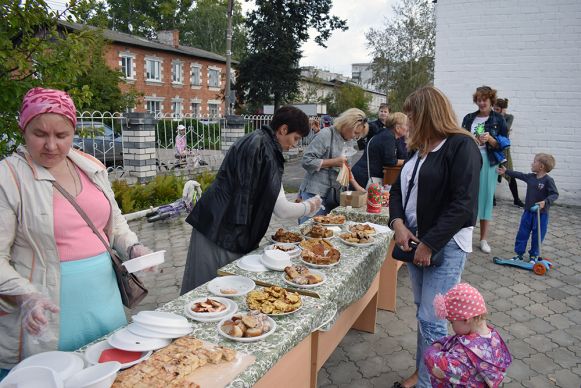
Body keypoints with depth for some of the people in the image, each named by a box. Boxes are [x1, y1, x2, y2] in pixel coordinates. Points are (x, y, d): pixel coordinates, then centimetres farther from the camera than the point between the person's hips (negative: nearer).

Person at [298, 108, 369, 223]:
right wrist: (333, 162, -18)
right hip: (314, 193, -7)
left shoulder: (348, 141, 12)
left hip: (333, 194, 7)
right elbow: (307, 161, -17)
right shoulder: (326, 134, -12)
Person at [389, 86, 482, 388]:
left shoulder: (461, 146, -13)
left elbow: (463, 204, -20)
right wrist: (398, 223, -4)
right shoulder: (419, 149, 12)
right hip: (415, 240, 8)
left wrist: (430, 244, -18)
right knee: (422, 312, 17)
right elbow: (398, 189, 14)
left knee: (431, 320, -4)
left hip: (445, 245, -8)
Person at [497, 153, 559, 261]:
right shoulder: (530, 177, 3)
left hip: (541, 214, -5)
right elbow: (519, 175, 18)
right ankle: (519, 254, 18)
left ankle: (533, 255, 22)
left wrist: (545, 201, -34)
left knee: (537, 236, 7)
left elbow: (555, 194, -18)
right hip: (528, 212, 6)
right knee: (522, 234, 8)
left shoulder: (548, 180, -15)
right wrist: (506, 171, 26)